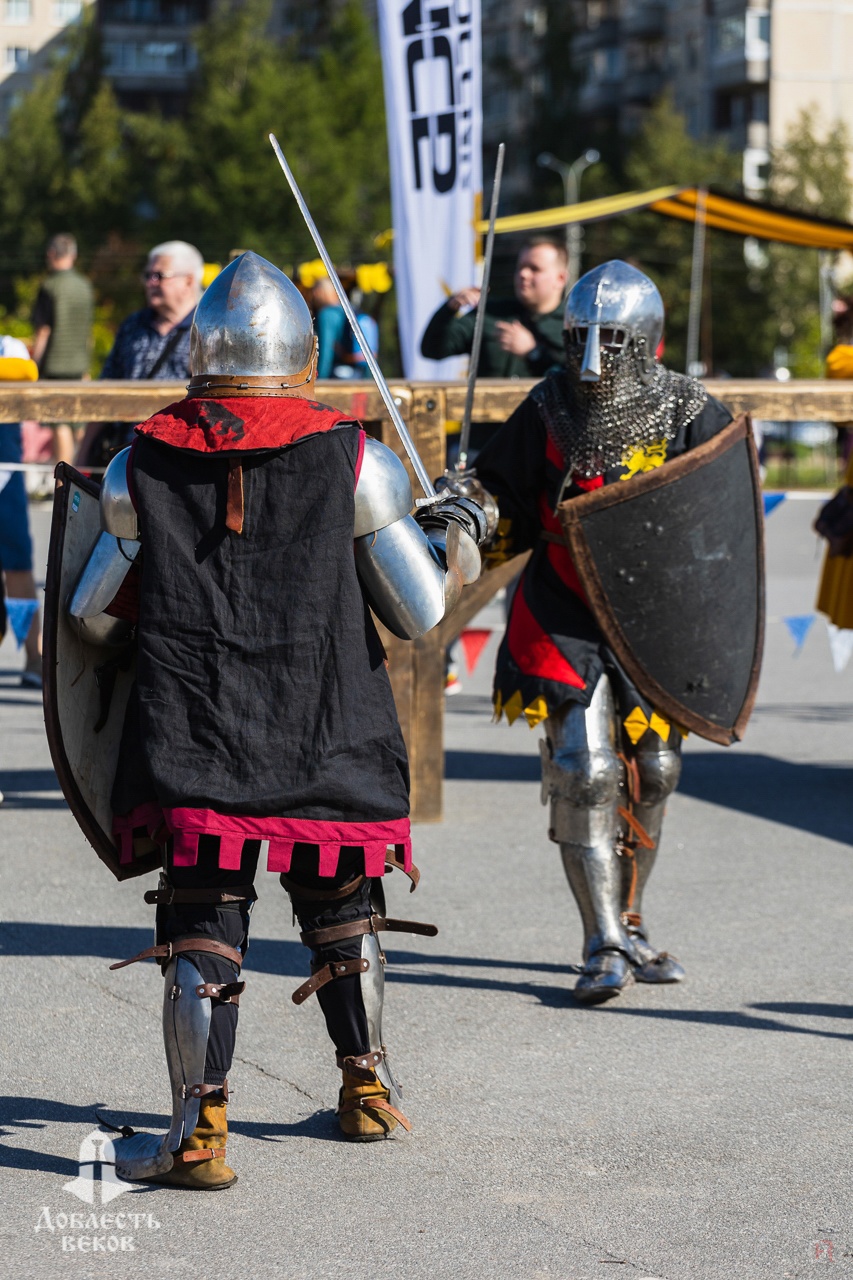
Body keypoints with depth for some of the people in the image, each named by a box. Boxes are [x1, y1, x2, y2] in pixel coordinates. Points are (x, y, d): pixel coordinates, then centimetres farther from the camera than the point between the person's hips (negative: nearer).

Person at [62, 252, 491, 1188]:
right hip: (327, 741, 1)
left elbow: (92, 612, 7)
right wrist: (458, 538, 17)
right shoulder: (353, 460, -4)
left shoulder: (141, 466, -1)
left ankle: (199, 1132, -5)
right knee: (342, 908, 20)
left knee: (201, 928, 1)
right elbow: (421, 612, -2)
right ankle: (366, 1088, 35)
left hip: (195, 736, -1)